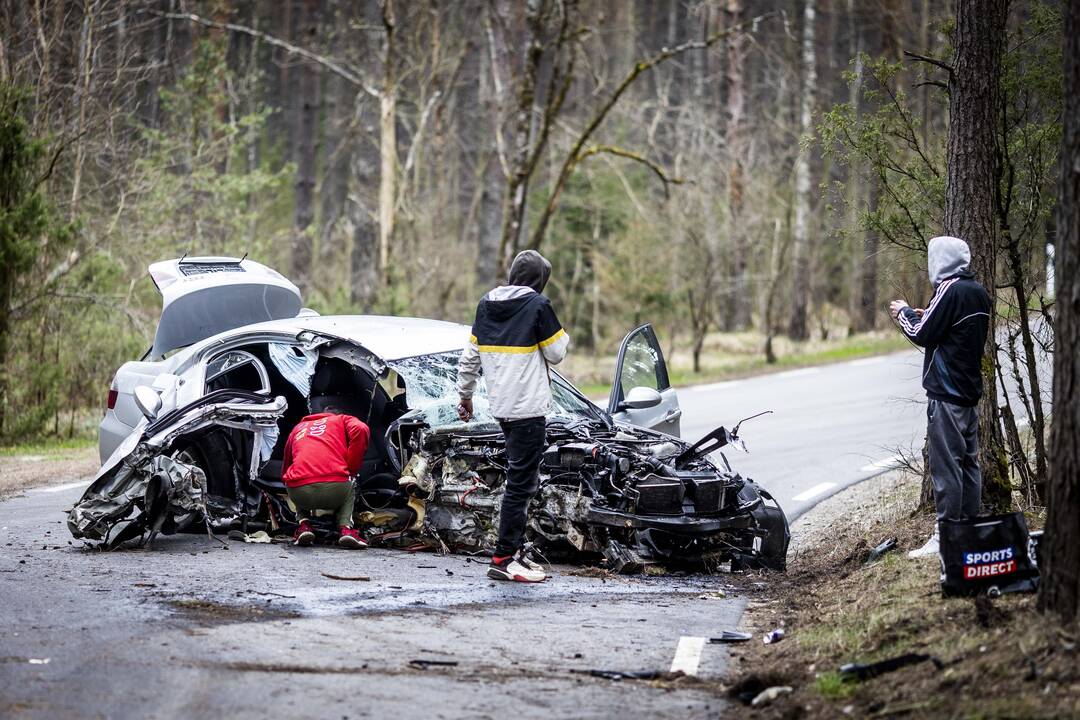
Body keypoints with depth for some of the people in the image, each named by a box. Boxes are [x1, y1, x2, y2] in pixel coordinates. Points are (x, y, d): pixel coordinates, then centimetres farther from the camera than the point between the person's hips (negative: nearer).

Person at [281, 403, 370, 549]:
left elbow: (285, 465, 38)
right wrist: (351, 469, 9)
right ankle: (346, 529, 8)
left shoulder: (298, 427, 33)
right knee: (349, 491, 35)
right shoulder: (343, 420, 24)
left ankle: (304, 524, 14)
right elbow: (361, 430, 1)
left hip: (299, 493, 2)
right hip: (335, 489, -2)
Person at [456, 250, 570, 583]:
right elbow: (556, 353, -5)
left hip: (501, 406, 8)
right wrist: (563, 336, 15)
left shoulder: (486, 304, 11)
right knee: (520, 483, -6)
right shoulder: (537, 305, -10)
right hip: (528, 407, -7)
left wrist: (465, 395, 27)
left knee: (521, 480, 17)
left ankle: (516, 549, 19)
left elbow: (469, 357, 16)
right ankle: (504, 558, -8)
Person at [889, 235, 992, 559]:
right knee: (968, 462, 12)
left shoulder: (950, 290, -15)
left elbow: (922, 335, -13)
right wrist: (927, 316, 15)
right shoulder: (979, 292, 12)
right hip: (970, 390, 9)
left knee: (945, 465, -8)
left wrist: (904, 313, 4)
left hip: (946, 393, -9)